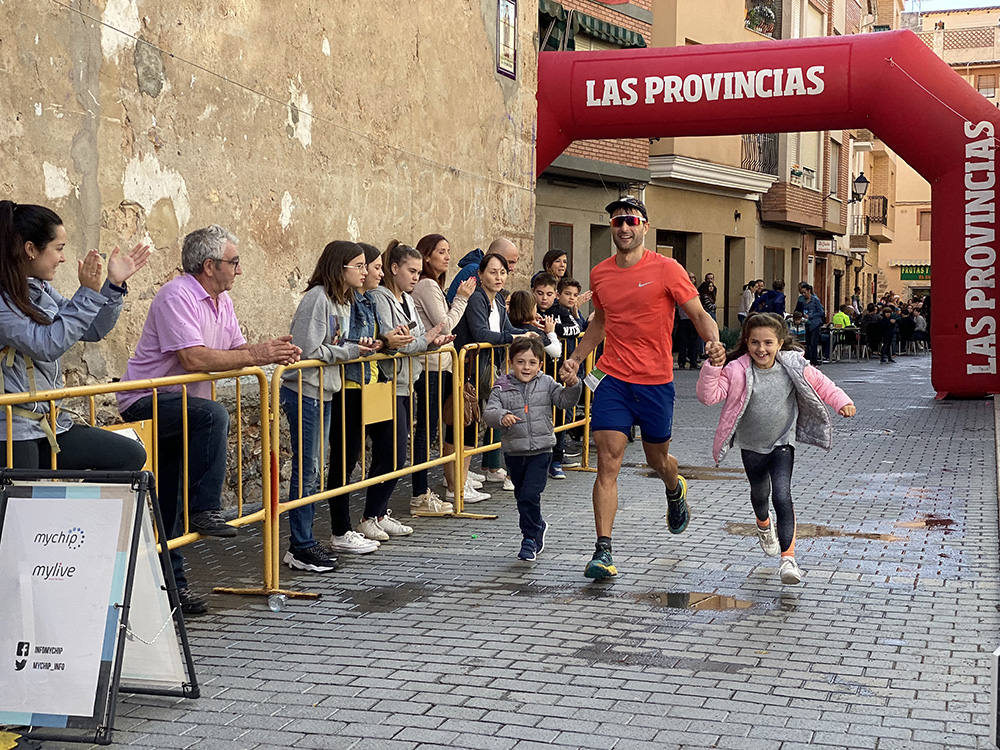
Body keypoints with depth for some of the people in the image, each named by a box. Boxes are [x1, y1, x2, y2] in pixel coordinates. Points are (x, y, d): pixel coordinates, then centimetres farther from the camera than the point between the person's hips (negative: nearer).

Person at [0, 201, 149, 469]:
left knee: (131, 456, -1)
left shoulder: (41, 290, 12)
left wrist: (114, 285, 7)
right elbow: (46, 345, -21)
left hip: (49, 423, 8)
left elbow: (92, 331, 19)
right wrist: (88, 293, -21)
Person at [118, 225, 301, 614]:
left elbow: (237, 349, 11)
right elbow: (193, 358, -29)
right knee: (212, 414, -35)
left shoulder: (222, 300, 11)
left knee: (171, 506, 11)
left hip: (177, 406, 9)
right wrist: (255, 355, -26)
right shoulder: (177, 296, -19)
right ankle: (205, 509, -24)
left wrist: (273, 350, -10)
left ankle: (171, 582, 17)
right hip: (146, 401, -9)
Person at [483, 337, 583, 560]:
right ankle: (538, 527, 42)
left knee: (530, 494, -14)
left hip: (540, 451, -2)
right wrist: (502, 417, -32)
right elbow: (489, 412, -11)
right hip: (514, 451, 2)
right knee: (521, 496, 17)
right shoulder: (502, 388, -2)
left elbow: (565, 401, -2)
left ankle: (530, 538, -1)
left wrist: (572, 386, -21)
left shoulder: (546, 384, 1)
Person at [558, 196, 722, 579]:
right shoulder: (600, 274, 6)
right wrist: (576, 357, 16)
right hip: (613, 378, 2)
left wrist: (714, 343, -22)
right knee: (608, 463, -9)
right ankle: (603, 551, -9)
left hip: (656, 381, -2)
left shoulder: (665, 269, -6)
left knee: (657, 459, 15)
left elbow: (699, 314, -2)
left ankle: (675, 491, 53)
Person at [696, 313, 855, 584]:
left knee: (782, 495, -17)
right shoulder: (737, 370, -18)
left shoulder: (792, 367, -12)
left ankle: (788, 557, -17)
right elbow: (709, 396, -24)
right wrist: (713, 368, -38)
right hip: (751, 445, 1)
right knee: (759, 493, 21)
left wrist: (842, 401, -5)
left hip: (782, 442, -1)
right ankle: (764, 524, 57)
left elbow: (819, 383, 5)